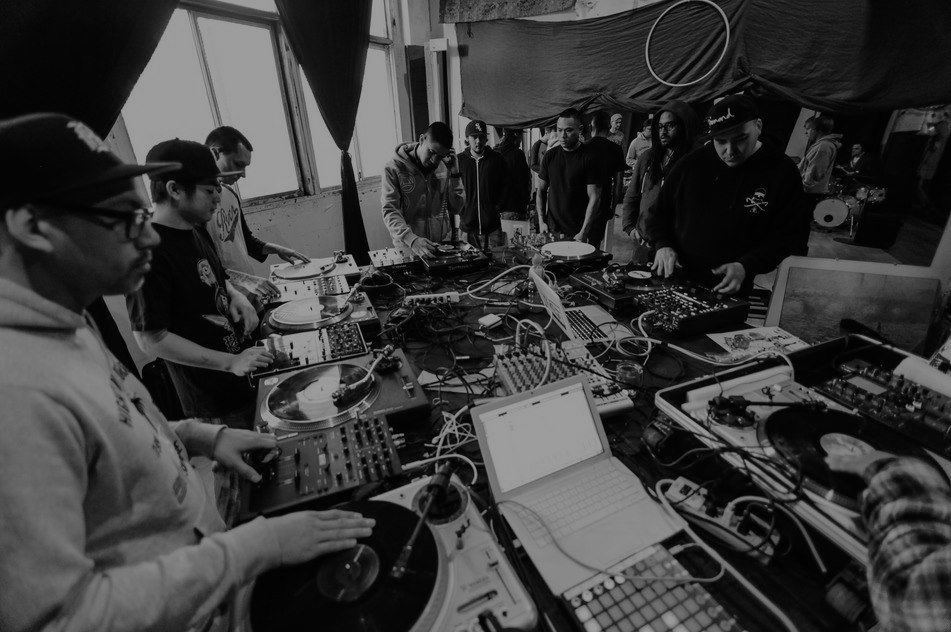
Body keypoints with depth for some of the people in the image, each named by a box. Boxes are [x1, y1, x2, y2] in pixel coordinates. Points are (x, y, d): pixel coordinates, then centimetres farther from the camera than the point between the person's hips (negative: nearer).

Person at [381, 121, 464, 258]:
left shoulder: (445, 166, 5)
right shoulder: (394, 168, -5)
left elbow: (456, 208, 4)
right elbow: (390, 212, -14)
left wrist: (454, 173, -7)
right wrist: (412, 240, -30)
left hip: (443, 245, 3)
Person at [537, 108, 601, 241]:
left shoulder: (589, 158, -8)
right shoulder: (550, 155, 3)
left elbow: (594, 198, -11)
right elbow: (541, 190, 9)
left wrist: (583, 232, -16)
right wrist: (541, 221, -2)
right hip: (551, 229, 4)